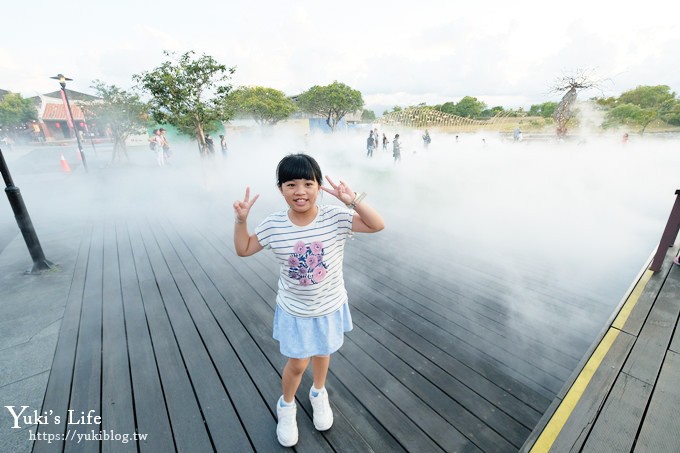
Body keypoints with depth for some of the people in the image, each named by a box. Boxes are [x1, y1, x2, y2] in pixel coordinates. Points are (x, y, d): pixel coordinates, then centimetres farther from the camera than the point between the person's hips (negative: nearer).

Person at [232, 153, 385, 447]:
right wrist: (241, 219, -17)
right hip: (295, 311, 0)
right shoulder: (272, 226, -16)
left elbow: (378, 225, -22)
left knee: (322, 354, 26)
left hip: (329, 307, 1)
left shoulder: (335, 218, -19)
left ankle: (319, 394, 58)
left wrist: (353, 201, -34)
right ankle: (286, 406, 50)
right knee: (297, 363, 16)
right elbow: (243, 249, -2)